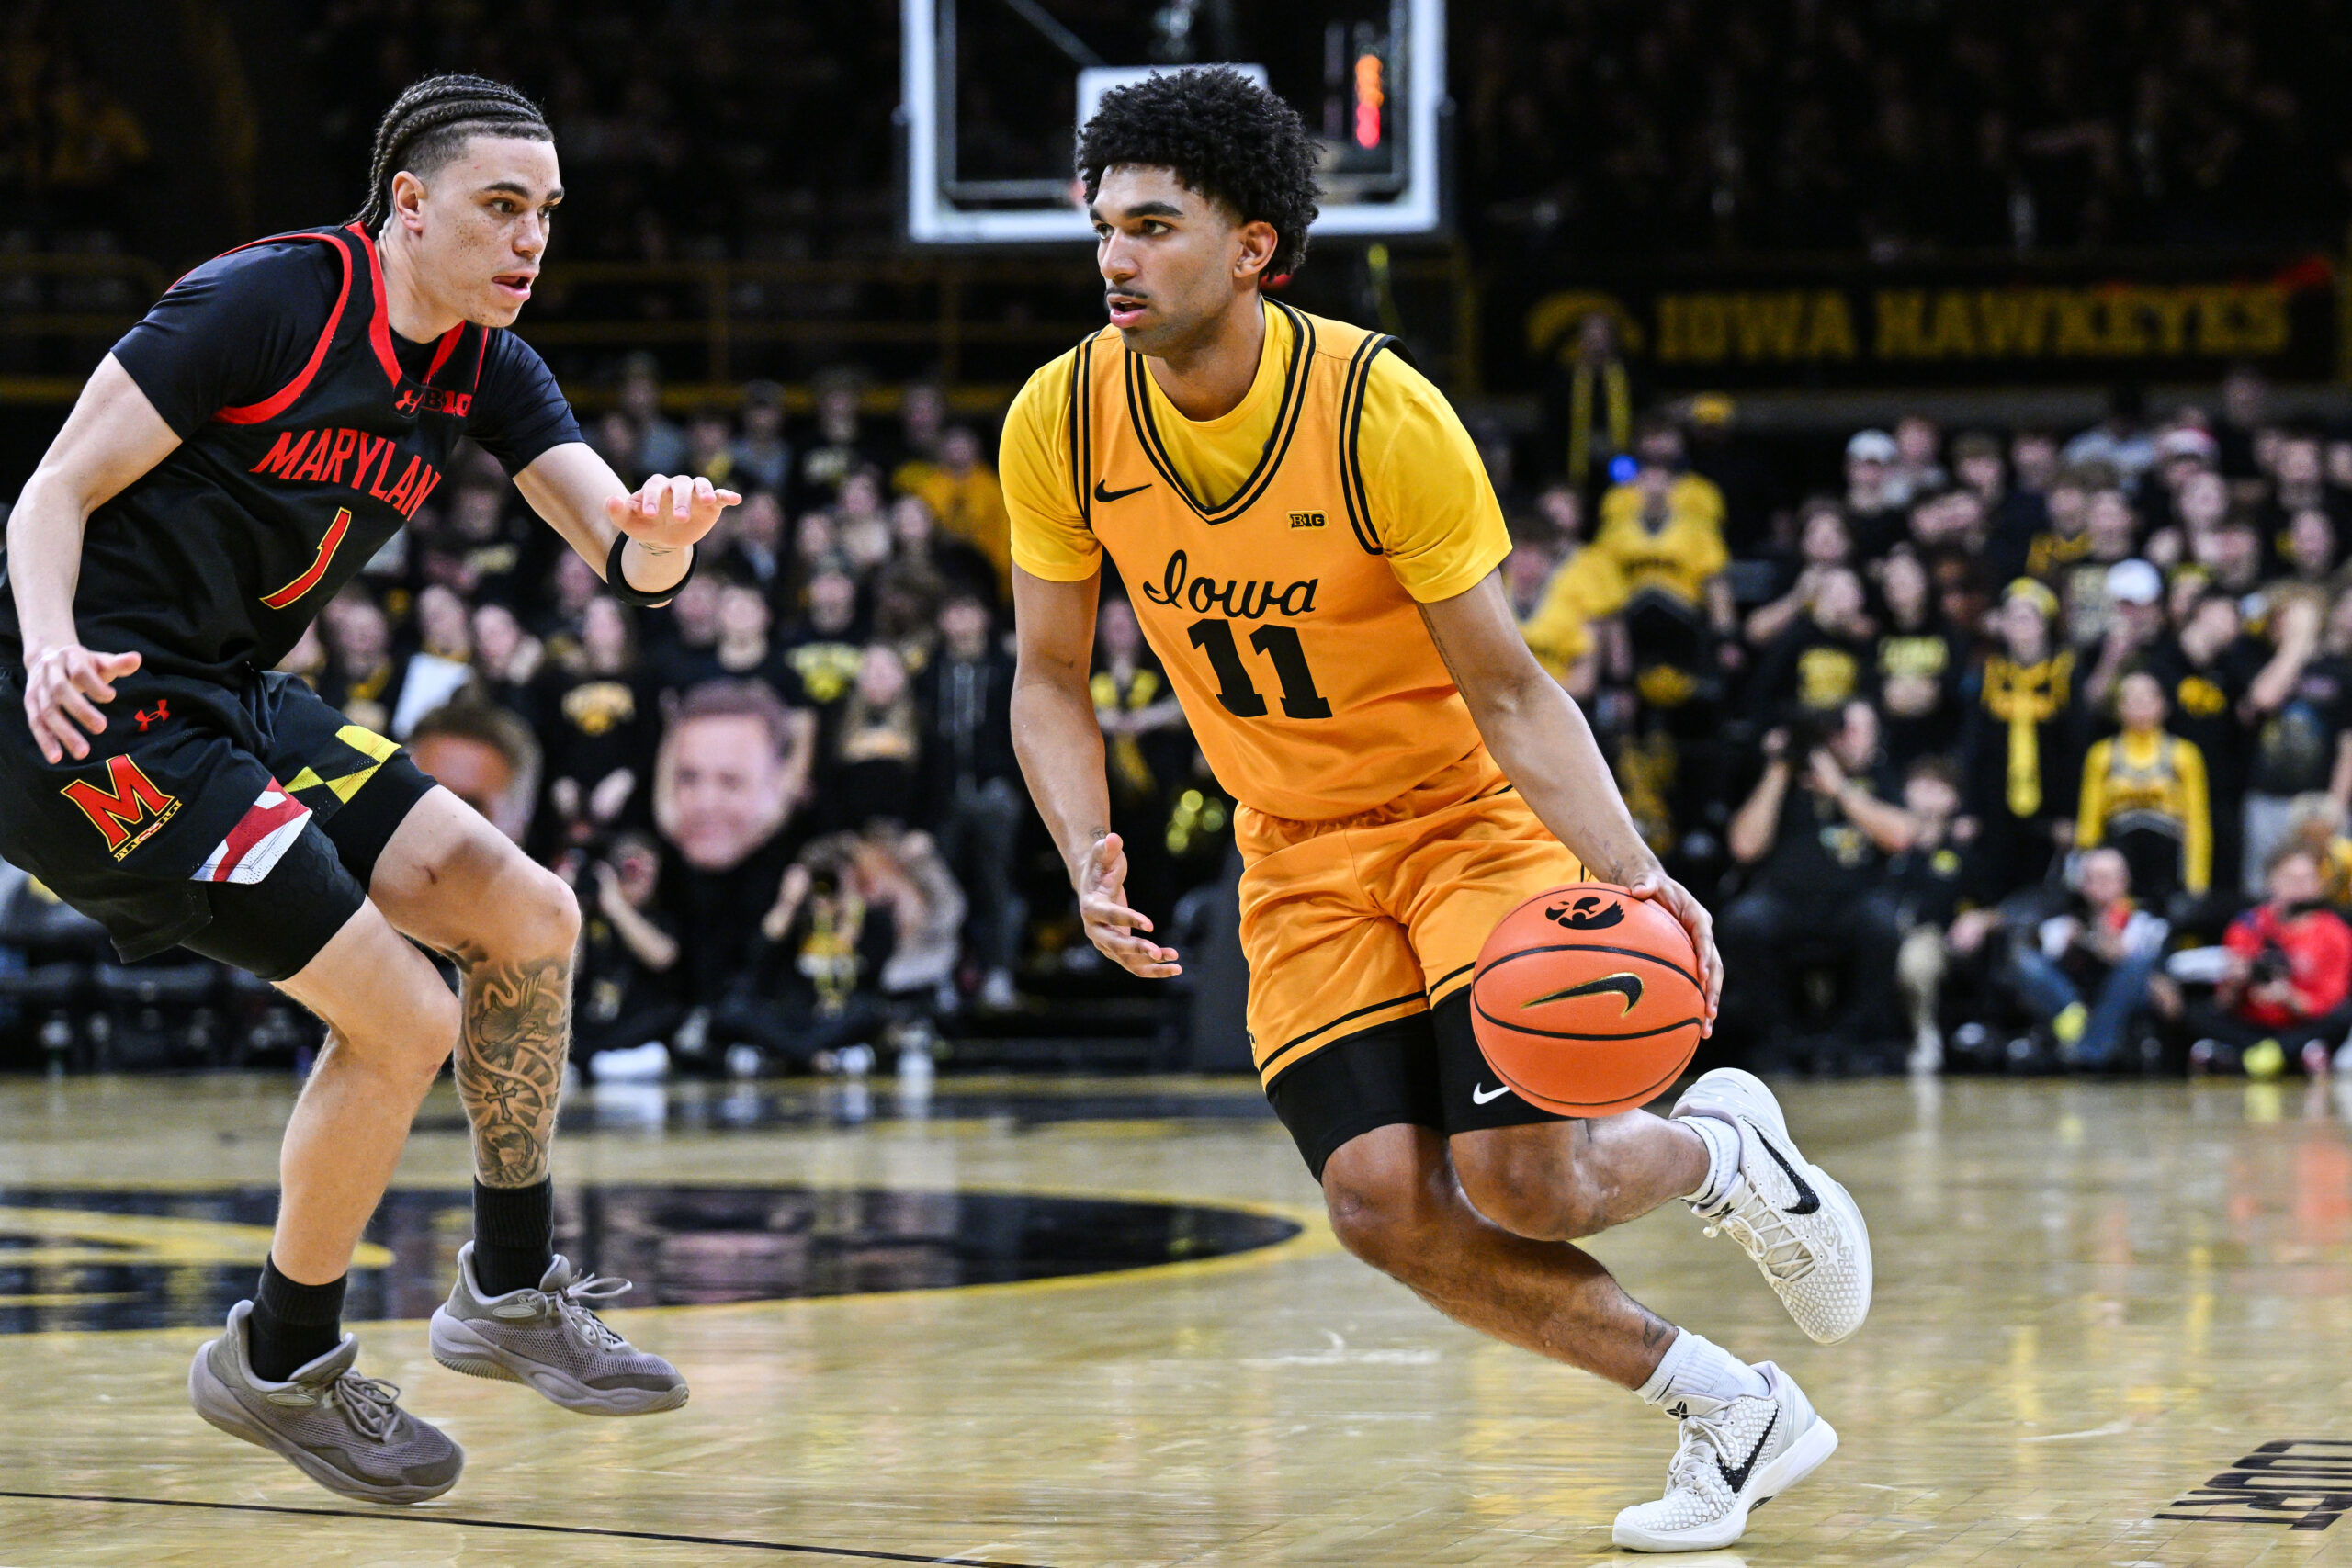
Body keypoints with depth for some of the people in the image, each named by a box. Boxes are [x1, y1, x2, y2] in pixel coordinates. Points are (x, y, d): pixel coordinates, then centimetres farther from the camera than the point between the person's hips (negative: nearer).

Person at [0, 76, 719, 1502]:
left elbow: (620, 550, -3)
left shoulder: (485, 367, 6)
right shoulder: (263, 302, -16)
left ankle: (512, 1291, 22)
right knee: (405, 1017, -13)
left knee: (529, 915, 5)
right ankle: (280, 1366, 8)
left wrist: (660, 537, -28)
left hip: (236, 704, 9)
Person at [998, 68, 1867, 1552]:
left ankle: (1720, 1147, 19)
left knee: (1517, 1179, -18)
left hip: (1477, 816, -4)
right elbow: (1051, 679, -1)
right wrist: (1091, 857, -19)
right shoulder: (1062, 424, -13)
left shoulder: (1380, 411, -24)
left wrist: (1629, 867, -34)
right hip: (1299, 849, 4)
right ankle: (1730, 1408, 7)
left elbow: (1508, 686, -19)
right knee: (1382, 1202, -12)